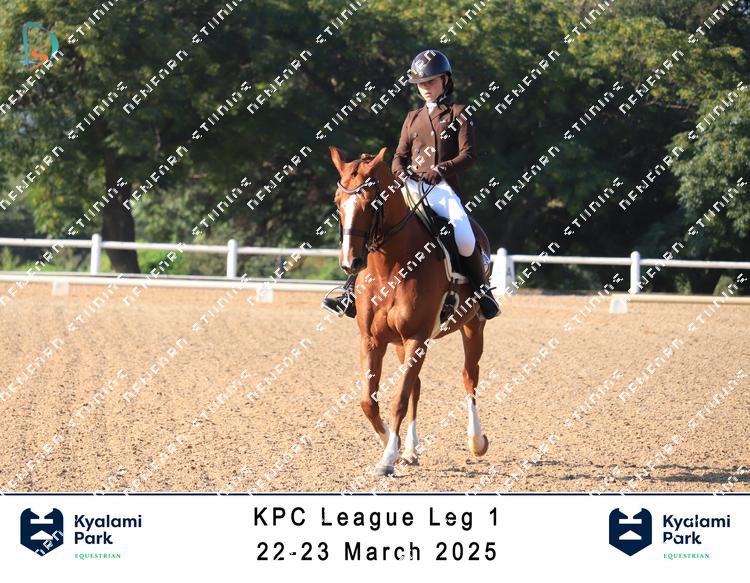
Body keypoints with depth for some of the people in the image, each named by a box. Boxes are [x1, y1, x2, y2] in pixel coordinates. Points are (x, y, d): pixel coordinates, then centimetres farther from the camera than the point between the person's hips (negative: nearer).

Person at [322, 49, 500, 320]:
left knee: (464, 238, -28)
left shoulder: (458, 115, 8)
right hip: (412, 188, 4)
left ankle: (482, 290, -3)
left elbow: (469, 154, -3)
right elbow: (400, 155, 20)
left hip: (444, 189, -4)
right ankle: (352, 293, -14)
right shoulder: (413, 118, 21)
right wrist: (401, 173, -4)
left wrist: (442, 169, -20)